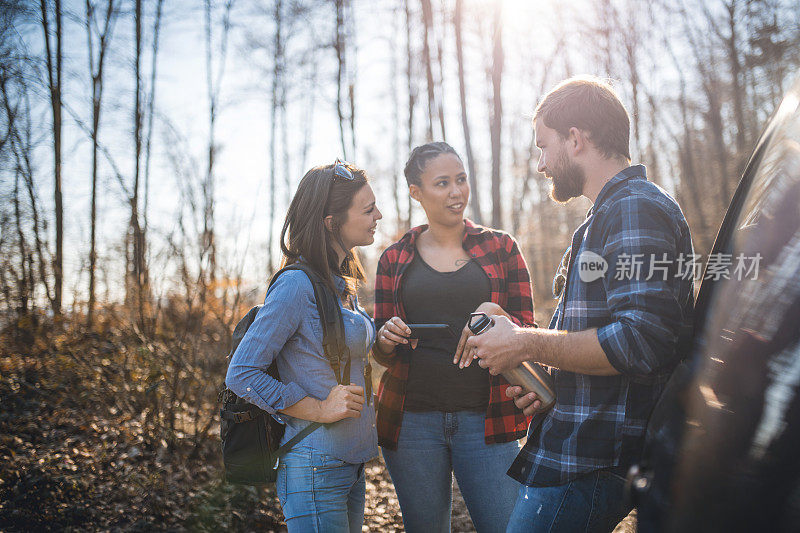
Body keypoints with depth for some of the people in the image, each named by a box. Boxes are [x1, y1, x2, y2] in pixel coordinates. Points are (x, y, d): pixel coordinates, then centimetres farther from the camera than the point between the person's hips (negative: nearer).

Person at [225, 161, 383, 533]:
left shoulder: (344, 286, 10)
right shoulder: (296, 286, -16)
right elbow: (240, 374, -17)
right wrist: (318, 410, -17)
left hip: (352, 466, 9)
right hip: (315, 470, -9)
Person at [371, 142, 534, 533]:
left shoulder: (499, 248, 6)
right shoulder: (395, 259, 8)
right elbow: (383, 354, 13)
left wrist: (494, 314, -16)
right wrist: (386, 339, -10)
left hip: (484, 419, -1)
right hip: (412, 419, 1)